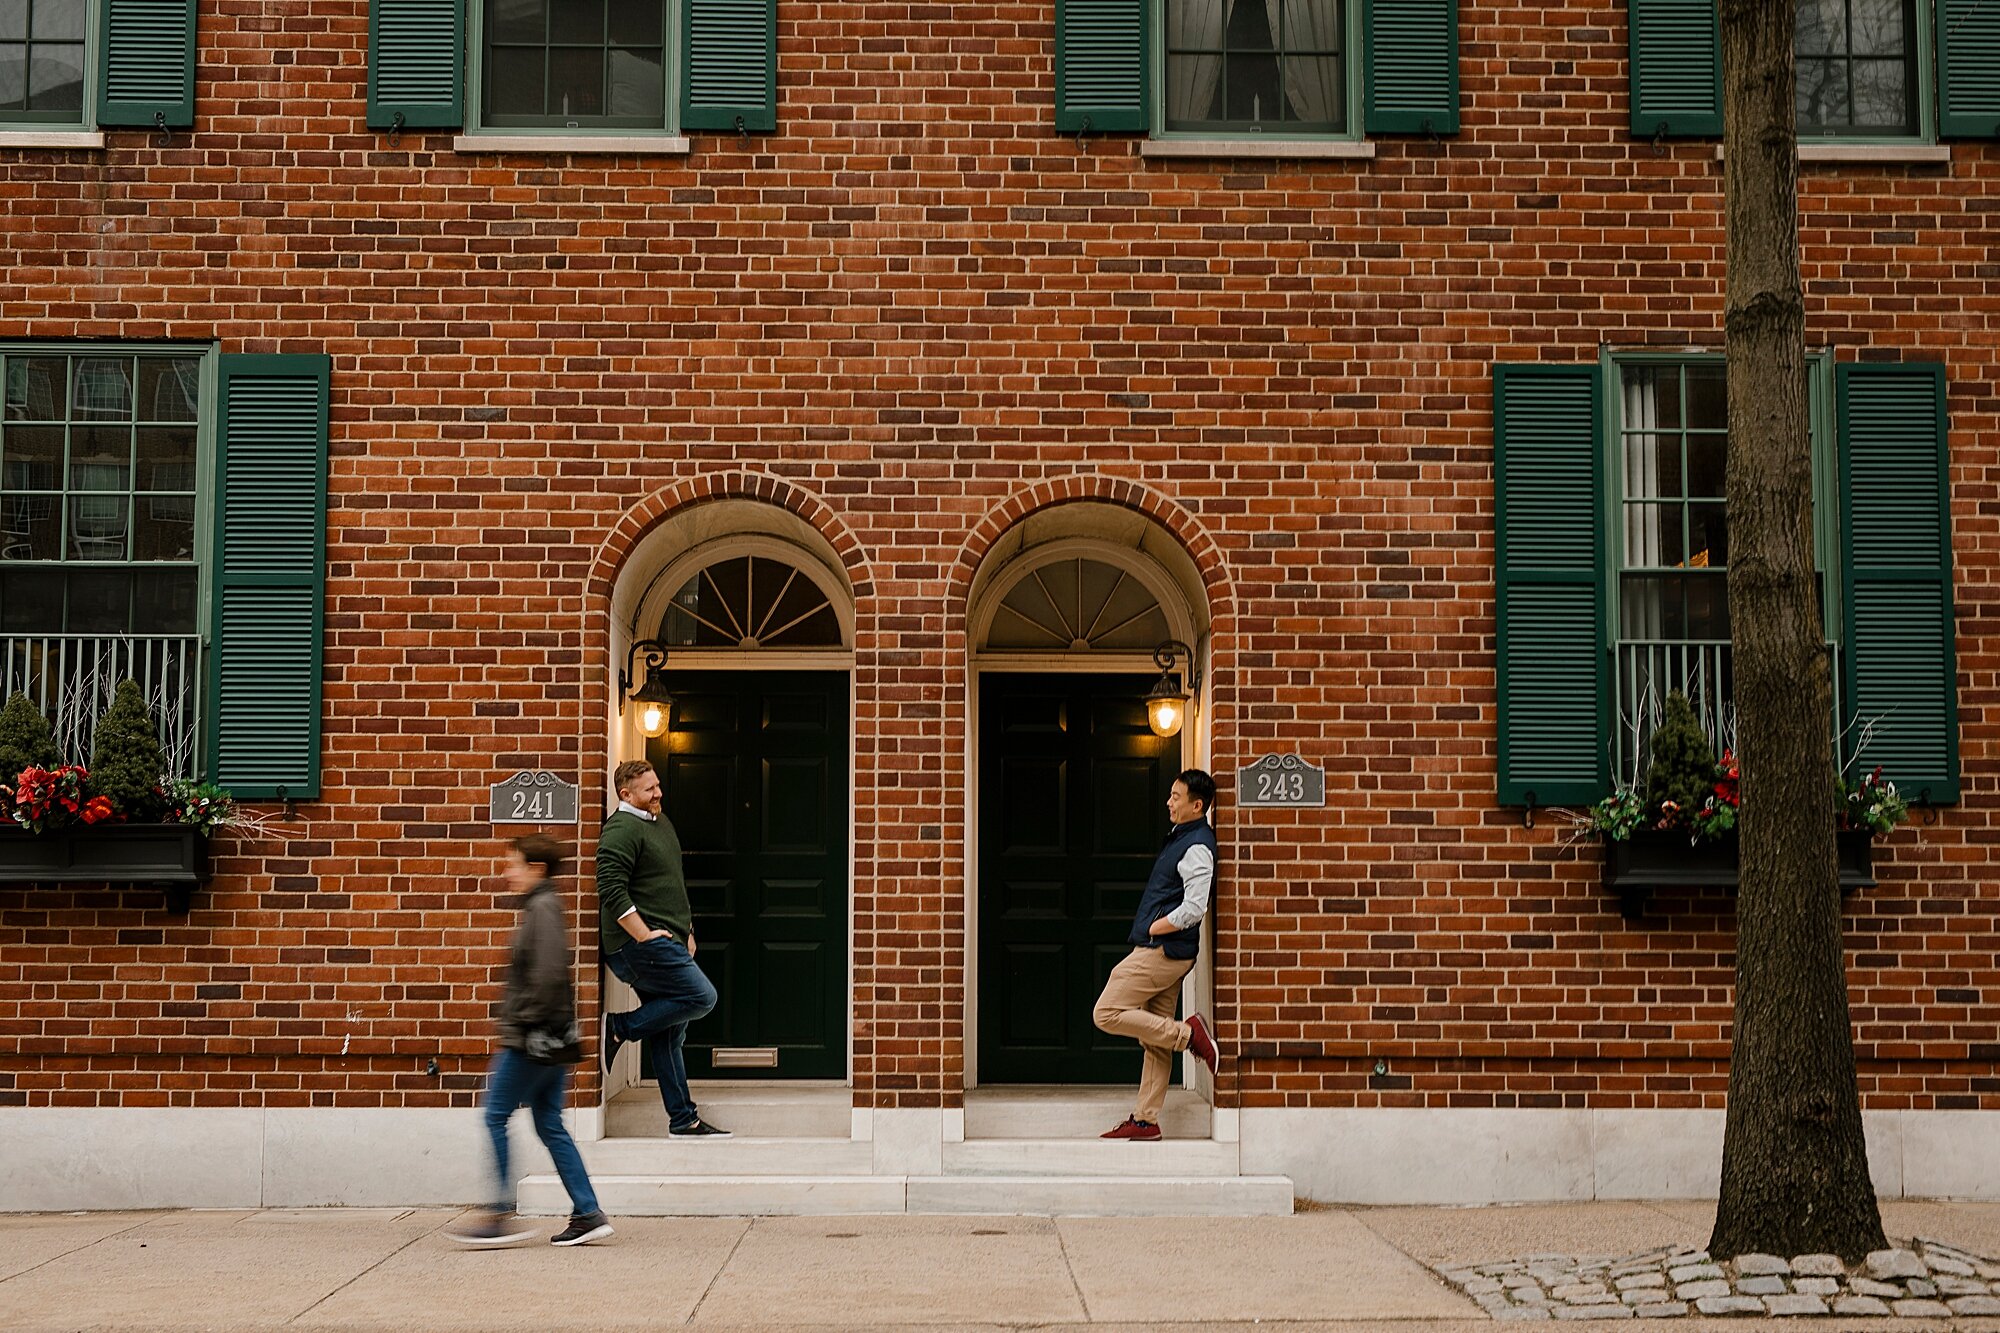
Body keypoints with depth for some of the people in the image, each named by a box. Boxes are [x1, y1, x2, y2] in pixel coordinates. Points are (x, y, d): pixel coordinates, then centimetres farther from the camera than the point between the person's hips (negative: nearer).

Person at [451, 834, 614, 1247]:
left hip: (531, 1040, -10)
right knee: (549, 1125, 9)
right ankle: (587, 1214, 8)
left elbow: (548, 974, -23)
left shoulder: (542, 908, -13)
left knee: (496, 1116, -3)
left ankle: (502, 1215, -1)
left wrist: (523, 1023, -18)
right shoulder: (543, 906, 17)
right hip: (549, 1038, 10)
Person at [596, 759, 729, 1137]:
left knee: (668, 1031, 9)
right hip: (640, 945, -9)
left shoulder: (661, 821, 19)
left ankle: (683, 1120, 11)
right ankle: (619, 1027, -5)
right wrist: (644, 935, -21)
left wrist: (687, 931, 23)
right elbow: (611, 892, -20)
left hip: (665, 943, 9)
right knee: (701, 997, -16)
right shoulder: (621, 829, -12)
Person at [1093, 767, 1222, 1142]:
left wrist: (1151, 928, -12)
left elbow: (1194, 909, -24)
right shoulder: (1181, 837, 16)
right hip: (1163, 952, 10)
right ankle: (1145, 1121, 12)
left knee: (1107, 1013, -11)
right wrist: (1148, 929, 15)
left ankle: (1188, 1033, -6)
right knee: (1154, 1039, 9)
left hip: (1163, 951, -10)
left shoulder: (1197, 847, -15)